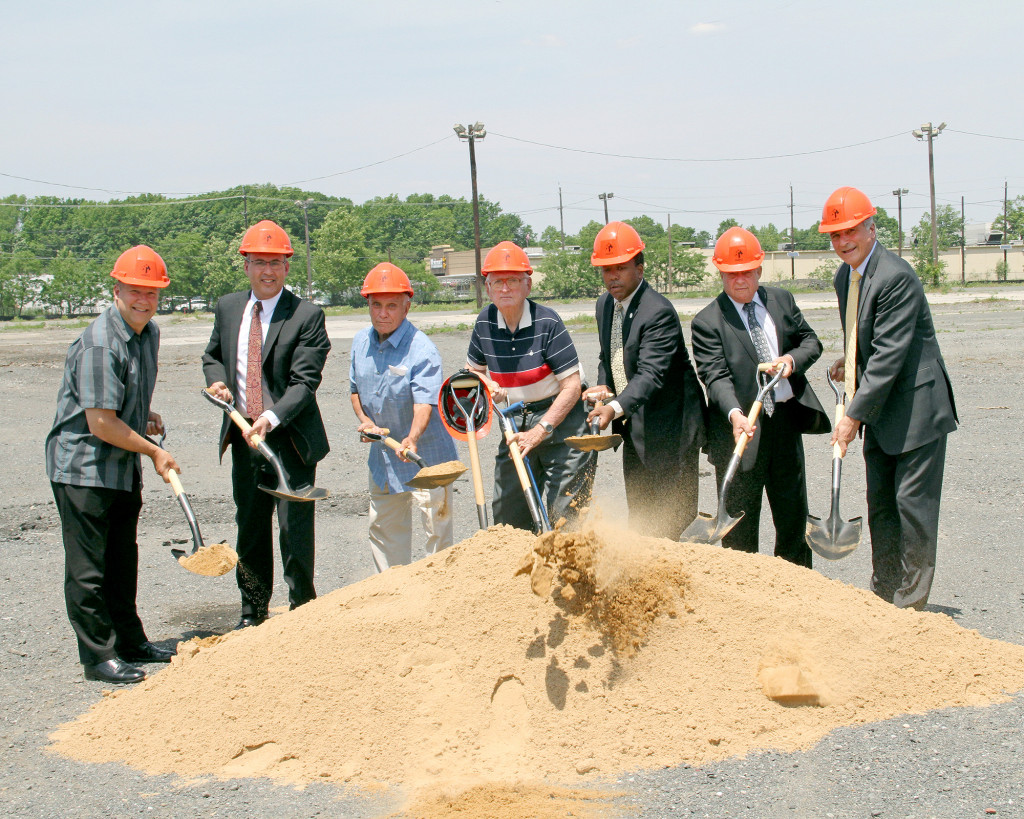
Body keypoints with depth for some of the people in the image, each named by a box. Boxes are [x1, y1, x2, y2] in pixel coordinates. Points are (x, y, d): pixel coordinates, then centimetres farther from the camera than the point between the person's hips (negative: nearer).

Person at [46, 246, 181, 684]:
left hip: (124, 467, 9)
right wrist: (155, 452, -14)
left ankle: (129, 642, 31)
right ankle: (98, 656, 8)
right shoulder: (99, 345, -24)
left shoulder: (150, 332, 6)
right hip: (82, 468, -9)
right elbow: (102, 424, -24)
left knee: (122, 561, 19)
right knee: (88, 567, 0)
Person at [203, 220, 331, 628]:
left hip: (290, 437, -5)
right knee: (249, 528, 13)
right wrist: (217, 378, 1)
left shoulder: (307, 315, -9)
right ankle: (253, 612, 27)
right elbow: (213, 355, 23)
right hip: (244, 438, 5)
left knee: (296, 529, -1)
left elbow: (305, 381, -16)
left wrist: (271, 418, -29)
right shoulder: (228, 308, 8)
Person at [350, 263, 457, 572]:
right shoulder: (361, 342, 1)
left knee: (437, 525, -4)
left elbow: (424, 402, -31)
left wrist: (412, 438, -49)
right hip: (382, 452, 7)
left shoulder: (421, 350, -21)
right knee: (382, 527, 17)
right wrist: (364, 419, -3)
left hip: (425, 453, -7)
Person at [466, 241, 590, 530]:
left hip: (560, 420, -6)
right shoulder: (485, 322, -2)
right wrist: (486, 388, -6)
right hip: (516, 422, 6)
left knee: (563, 513, -10)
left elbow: (572, 387, -18)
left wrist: (539, 432, -24)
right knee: (506, 515, 9)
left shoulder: (547, 322, -18)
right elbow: (474, 369, 18)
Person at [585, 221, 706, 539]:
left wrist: (615, 407, -45)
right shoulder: (605, 304, 6)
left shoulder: (658, 312, -21)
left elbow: (651, 375, -31)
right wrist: (605, 386, -1)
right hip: (634, 427, 8)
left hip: (669, 427, -8)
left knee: (674, 518, -5)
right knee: (639, 513, 13)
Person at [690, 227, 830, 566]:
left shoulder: (782, 300, 7)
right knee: (740, 526, 3)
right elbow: (716, 376, -19)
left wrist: (792, 359, -9)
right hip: (742, 427, -5)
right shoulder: (707, 322, -9)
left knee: (793, 513, 15)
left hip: (786, 420, 5)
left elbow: (810, 341, 14)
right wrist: (734, 414, -37)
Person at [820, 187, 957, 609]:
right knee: (879, 505, 13)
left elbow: (888, 356, -24)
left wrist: (854, 415, -23)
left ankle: (911, 602, 5)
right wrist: (849, 362, 4)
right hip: (879, 412, 9)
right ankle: (883, 594, 22)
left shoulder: (895, 277, -21)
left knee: (912, 503, -4)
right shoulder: (844, 276, 8)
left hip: (916, 408, -9)